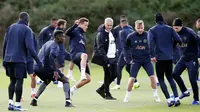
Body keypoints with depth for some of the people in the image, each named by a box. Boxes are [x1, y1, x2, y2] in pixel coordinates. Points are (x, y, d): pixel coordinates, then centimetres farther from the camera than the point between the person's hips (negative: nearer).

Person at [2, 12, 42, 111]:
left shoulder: (10, 27, 12)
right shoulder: (27, 30, -5)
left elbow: (4, 44, 13)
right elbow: (30, 47, -14)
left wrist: (4, 59, 20)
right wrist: (37, 60, -11)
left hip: (9, 59, 6)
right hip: (20, 60, -6)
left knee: (12, 81, 14)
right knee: (19, 81, -3)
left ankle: (10, 103, 9)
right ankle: (17, 104, -5)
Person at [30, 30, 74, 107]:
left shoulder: (48, 43, 19)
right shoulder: (55, 46, -10)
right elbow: (51, 56, -29)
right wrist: (55, 70, -31)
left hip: (37, 67, 9)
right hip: (45, 68, -8)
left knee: (47, 81, 36)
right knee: (65, 80, 1)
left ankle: (34, 100, 27)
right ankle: (68, 101, -14)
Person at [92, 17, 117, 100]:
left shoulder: (112, 32, 12)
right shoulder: (101, 34, -12)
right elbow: (100, 48, -17)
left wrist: (116, 54, 14)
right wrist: (105, 58, -25)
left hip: (113, 57, 8)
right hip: (106, 57, -8)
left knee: (114, 74, 6)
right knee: (108, 75, -5)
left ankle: (101, 89, 20)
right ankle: (107, 94, 4)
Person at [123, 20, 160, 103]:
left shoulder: (148, 35, -9)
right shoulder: (130, 37, -8)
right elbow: (126, 47, 5)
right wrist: (128, 58, -1)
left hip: (147, 59, 0)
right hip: (135, 60, 0)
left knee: (152, 76, -9)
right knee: (132, 78, -6)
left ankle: (155, 95, 5)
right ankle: (127, 96, 9)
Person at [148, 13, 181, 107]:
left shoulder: (152, 30, -1)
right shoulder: (170, 29, 6)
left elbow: (151, 42, -17)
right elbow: (178, 40, -2)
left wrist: (152, 55, -20)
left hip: (159, 58, -3)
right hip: (169, 57, 3)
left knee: (161, 79, 6)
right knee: (170, 77, 17)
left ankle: (169, 100, -6)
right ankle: (176, 98, 4)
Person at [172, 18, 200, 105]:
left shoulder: (189, 32, -18)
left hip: (193, 59, -7)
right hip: (184, 58, 7)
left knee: (192, 79, -7)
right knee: (175, 74, -5)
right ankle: (185, 92, 12)